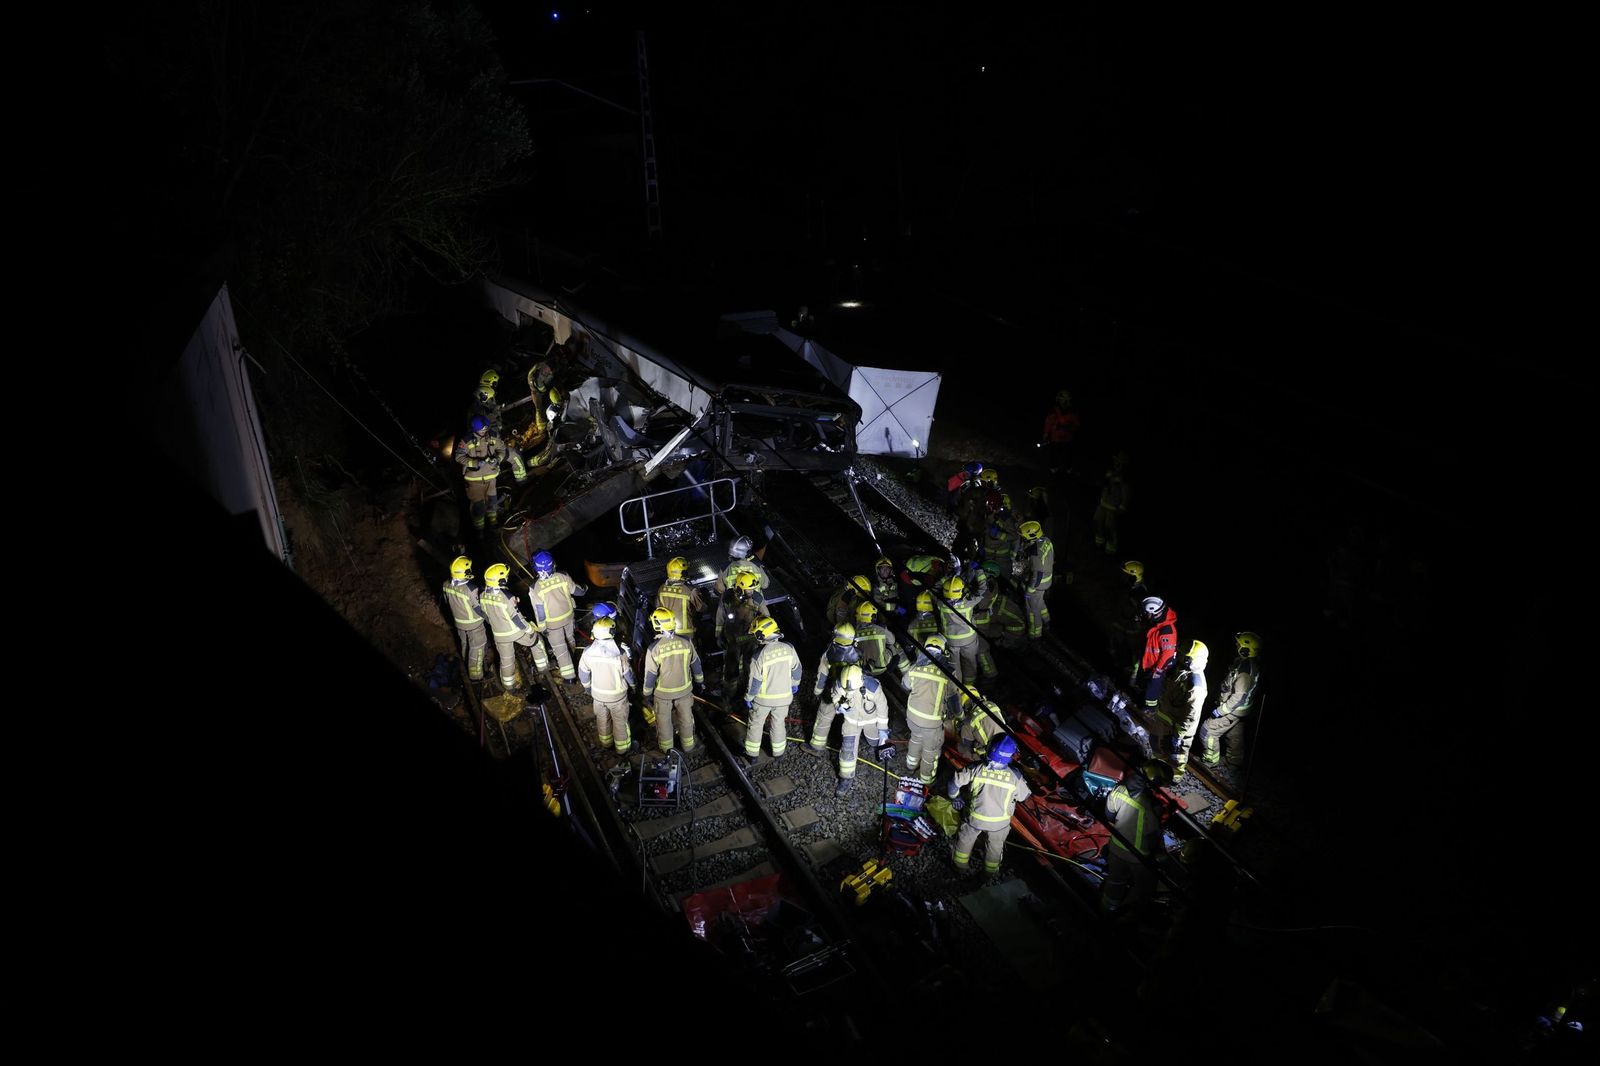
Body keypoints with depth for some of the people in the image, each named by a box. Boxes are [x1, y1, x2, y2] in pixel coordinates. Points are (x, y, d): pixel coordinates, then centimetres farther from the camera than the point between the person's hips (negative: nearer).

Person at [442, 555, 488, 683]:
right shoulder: (470, 589, -37)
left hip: (459, 622, 6)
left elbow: (447, 601, 2)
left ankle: (467, 664, 54)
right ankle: (475, 675, 30)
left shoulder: (447, 585, -17)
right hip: (474, 624, -6)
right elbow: (480, 609, -25)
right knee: (476, 648, 15)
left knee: (465, 643, 30)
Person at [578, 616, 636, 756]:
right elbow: (628, 674, -16)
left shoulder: (587, 653, -20)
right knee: (620, 722, 18)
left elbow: (583, 673, -5)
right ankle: (623, 748, 36)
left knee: (602, 719, 27)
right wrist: (633, 685, 6)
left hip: (598, 693, 4)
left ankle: (605, 743, 48)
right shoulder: (619, 654, -32)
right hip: (617, 695, -4)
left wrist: (587, 687, 15)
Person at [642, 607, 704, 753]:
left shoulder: (653, 649, -24)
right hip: (684, 690, 2)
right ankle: (688, 745, 40)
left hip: (663, 692, -1)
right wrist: (699, 681, 14)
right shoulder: (686, 643, -18)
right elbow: (696, 664, -4)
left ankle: (666, 747, 40)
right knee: (686, 718, 22)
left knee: (664, 720, 21)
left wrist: (647, 692, 2)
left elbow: (650, 675, -14)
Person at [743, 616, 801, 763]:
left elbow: (754, 681, -18)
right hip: (783, 696, 3)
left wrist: (748, 698, -3)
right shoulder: (789, 648, -16)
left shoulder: (760, 655, -27)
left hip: (763, 698, -3)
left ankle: (752, 754, 30)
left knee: (755, 724, 19)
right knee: (778, 723, 23)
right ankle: (778, 752, 37)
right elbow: (796, 669, -1)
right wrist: (794, 684, 18)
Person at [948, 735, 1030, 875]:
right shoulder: (1015, 776, -26)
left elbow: (954, 782, -17)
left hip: (975, 818, 0)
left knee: (965, 839, 30)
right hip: (999, 822, 0)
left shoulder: (976, 769, -25)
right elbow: (1023, 796, -7)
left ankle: (960, 866, 50)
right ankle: (990, 872, 52)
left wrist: (955, 797, 3)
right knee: (994, 846, 30)